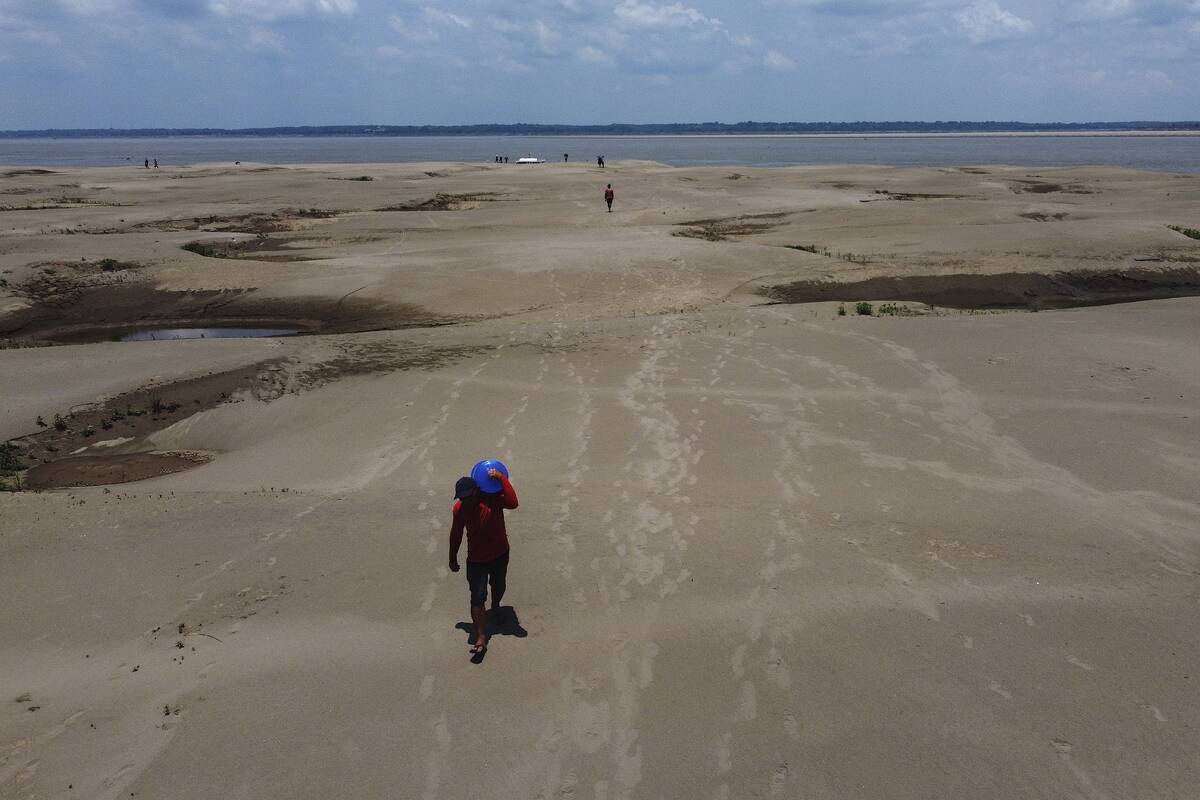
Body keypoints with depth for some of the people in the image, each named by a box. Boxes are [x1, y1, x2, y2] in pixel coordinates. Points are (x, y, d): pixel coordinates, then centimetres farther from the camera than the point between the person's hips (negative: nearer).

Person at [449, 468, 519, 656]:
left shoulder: (492, 498, -21)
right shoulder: (459, 509, -16)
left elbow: (513, 503, -41)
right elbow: (456, 535, -1)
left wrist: (501, 478, -41)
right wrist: (453, 559, 7)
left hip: (500, 553, 1)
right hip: (476, 558, -1)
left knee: (498, 586, 24)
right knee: (477, 598, -8)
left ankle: (496, 607, 57)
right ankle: (481, 639, -6)